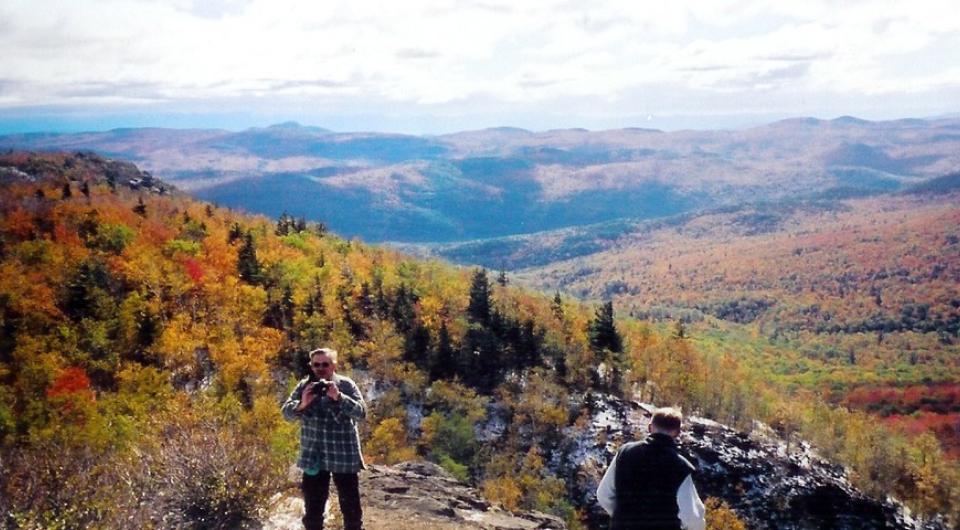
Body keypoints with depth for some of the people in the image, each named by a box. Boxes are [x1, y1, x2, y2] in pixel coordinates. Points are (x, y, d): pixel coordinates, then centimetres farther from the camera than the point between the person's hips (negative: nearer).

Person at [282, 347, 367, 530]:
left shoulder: (346, 385, -5)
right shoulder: (304, 385, 2)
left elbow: (361, 412, -16)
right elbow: (286, 412, -3)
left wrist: (339, 397, -29)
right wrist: (301, 404, -23)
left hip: (344, 456, -2)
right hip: (313, 457, 2)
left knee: (351, 508, 7)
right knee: (313, 510, 12)